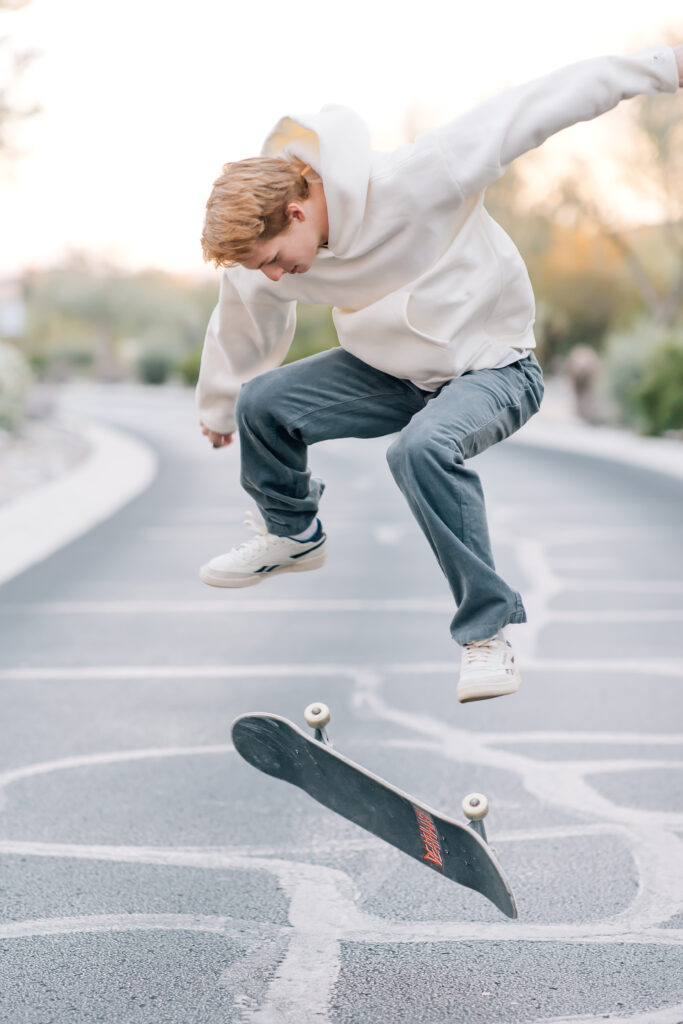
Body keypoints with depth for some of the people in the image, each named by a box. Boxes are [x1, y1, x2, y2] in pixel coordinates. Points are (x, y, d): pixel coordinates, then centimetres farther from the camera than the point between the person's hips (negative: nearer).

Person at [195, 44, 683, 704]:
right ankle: (293, 535, 24)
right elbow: (240, 328, 10)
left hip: (493, 369, -6)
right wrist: (218, 410, 27)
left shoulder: (408, 185, -32)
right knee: (261, 402, -7)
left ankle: (487, 631, -21)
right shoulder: (263, 251, -12)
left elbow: (529, 111, -29)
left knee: (422, 447, -35)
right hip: (390, 373, 6)